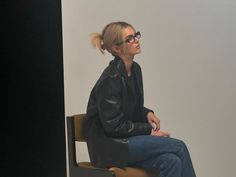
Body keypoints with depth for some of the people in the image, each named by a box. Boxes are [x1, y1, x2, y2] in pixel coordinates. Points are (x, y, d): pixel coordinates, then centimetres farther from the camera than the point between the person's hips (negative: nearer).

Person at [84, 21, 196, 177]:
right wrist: (149, 130, -12)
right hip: (110, 144, -7)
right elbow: (113, 126, -18)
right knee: (178, 146, -18)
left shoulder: (135, 69, 8)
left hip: (128, 139, 7)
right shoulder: (110, 80, -18)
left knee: (172, 161, -20)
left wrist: (147, 113, 0)